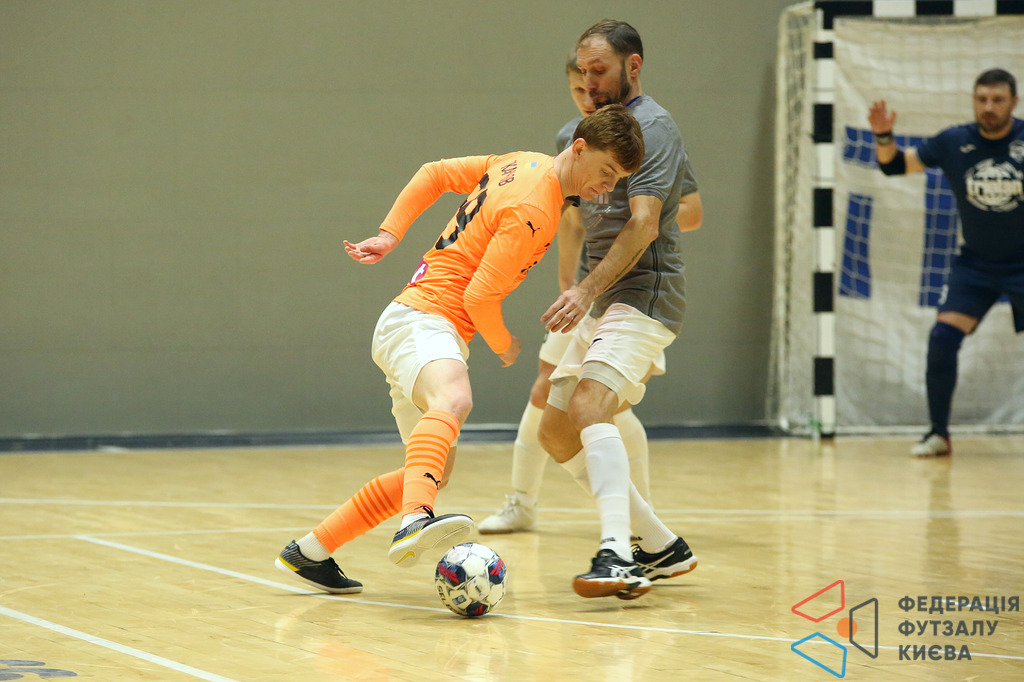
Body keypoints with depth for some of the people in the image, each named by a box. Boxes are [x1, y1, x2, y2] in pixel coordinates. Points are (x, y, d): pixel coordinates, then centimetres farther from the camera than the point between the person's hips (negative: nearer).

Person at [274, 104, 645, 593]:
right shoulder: (534, 212, -17)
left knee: (435, 472, 16)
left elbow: (434, 173, 21)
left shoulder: (522, 164, 13)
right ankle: (415, 521, -67)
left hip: (417, 321, 10)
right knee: (453, 400, -41)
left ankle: (309, 552, 23)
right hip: (422, 319, -10)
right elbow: (479, 297, -18)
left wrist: (390, 234, 17)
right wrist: (503, 346, 1)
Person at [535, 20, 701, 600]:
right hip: (601, 300, 10)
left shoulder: (652, 126, -11)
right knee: (556, 432, 8)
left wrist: (587, 291, -31)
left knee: (590, 406, -29)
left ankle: (619, 557, -42)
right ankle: (660, 546, 14)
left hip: (644, 294, -10)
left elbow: (643, 225, -22)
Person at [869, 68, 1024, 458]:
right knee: (942, 339, -11)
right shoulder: (954, 143, -6)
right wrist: (884, 137, -18)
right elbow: (895, 165, 3)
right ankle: (938, 435, 1)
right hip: (975, 262, 2)